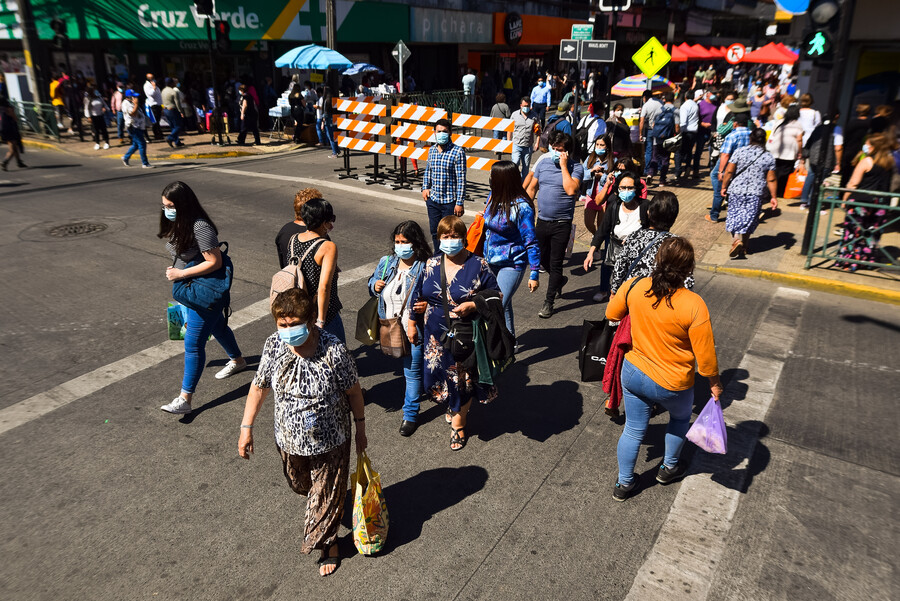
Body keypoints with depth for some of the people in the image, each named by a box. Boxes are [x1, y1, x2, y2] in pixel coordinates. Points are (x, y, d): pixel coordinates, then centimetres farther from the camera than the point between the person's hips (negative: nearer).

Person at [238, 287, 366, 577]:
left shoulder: (334, 351, -27)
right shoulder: (274, 345, -16)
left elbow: (353, 392, -13)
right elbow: (259, 387, -2)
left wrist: (360, 430, -3)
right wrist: (246, 427, 1)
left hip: (329, 441, -4)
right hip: (289, 439, 4)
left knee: (326, 494, 15)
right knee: (300, 485, 29)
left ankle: (327, 543, 42)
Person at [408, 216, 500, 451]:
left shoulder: (478, 265, -11)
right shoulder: (431, 265, 1)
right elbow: (418, 295, 11)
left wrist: (472, 305, -22)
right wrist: (412, 323, 14)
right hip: (436, 335, 4)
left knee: (462, 378, 10)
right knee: (436, 377, 11)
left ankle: (458, 423, 33)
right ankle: (457, 408, 43)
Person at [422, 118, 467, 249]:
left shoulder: (457, 151, -10)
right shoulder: (432, 150, 7)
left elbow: (461, 179, -12)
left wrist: (459, 203, -14)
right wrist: (425, 188, 6)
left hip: (450, 201, -5)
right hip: (433, 199, 5)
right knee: (435, 232, 14)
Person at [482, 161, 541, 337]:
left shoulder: (522, 207, -20)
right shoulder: (493, 196, 0)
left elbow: (531, 243, -16)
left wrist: (534, 274, -16)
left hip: (512, 265, -7)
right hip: (490, 261, 7)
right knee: (504, 305, 20)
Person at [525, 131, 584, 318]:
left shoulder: (576, 167, -7)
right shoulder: (543, 163, 5)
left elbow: (571, 190, -24)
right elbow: (532, 187, 13)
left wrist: (564, 166, -19)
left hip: (562, 223, -5)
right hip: (542, 220, 5)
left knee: (555, 263, 1)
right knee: (541, 257, 17)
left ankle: (549, 302, 11)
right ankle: (559, 280, 46)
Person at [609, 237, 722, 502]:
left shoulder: (633, 286, -17)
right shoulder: (693, 305, -26)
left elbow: (612, 314, 2)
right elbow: (705, 354, -17)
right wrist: (715, 382, 1)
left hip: (633, 373, 3)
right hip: (672, 385, -2)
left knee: (633, 430, 21)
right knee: (680, 418, 31)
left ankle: (624, 483, 37)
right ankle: (669, 467, 49)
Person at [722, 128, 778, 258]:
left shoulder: (739, 152, -3)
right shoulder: (769, 158, 0)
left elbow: (729, 171, -5)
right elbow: (771, 180, 1)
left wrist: (724, 187, 7)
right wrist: (774, 197, 9)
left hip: (736, 190, -1)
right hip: (755, 193, 1)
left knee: (734, 216, 6)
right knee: (749, 219, 10)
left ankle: (736, 239, -17)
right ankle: (743, 246, 14)